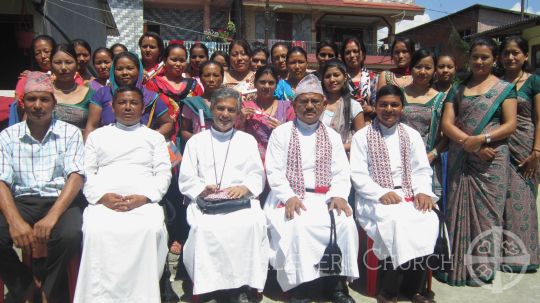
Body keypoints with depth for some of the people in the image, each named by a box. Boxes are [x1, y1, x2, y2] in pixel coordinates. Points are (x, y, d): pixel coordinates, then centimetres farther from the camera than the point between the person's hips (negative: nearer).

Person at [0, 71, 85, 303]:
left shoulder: (70, 133, 3)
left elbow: (76, 177, -7)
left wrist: (52, 216, -22)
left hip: (60, 200, -2)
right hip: (21, 201, 2)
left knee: (70, 235, -32)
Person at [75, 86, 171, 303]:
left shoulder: (155, 137, 22)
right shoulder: (97, 136, 24)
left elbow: (163, 173, 10)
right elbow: (87, 173, 13)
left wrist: (143, 197, -9)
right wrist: (102, 196, -7)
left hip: (144, 202, -1)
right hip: (104, 202, 1)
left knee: (150, 230, -33)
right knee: (95, 230, -32)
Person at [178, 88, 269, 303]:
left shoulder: (247, 140, 19)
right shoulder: (196, 141, 16)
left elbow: (257, 176, 11)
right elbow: (185, 180, 9)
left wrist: (245, 187, -11)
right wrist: (202, 189, -12)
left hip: (241, 200, 1)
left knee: (253, 224, -31)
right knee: (205, 227, -32)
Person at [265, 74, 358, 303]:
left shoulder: (332, 136, 16)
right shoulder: (281, 133, 7)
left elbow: (341, 173, 8)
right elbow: (274, 171, -2)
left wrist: (338, 195, -12)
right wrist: (289, 196, -17)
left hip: (324, 197, 3)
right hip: (289, 198, -2)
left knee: (345, 222, -25)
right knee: (297, 226, -32)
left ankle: (337, 284, -9)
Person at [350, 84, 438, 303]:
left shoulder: (412, 135, 15)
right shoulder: (361, 136, 4)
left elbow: (422, 170, 10)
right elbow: (358, 175, -4)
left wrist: (422, 192, -10)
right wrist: (381, 193, -17)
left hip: (408, 196, 4)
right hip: (375, 199, -3)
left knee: (429, 221, -26)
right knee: (399, 221, -33)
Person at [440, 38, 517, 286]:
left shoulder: (505, 88, 6)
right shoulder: (457, 90, 12)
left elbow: (510, 125, -2)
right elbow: (446, 124, 3)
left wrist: (482, 139, -17)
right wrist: (467, 141, -13)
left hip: (491, 160, -2)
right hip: (460, 159, 2)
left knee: (486, 210, 1)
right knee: (458, 209, 3)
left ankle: (482, 267, 13)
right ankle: (455, 265, 13)